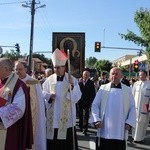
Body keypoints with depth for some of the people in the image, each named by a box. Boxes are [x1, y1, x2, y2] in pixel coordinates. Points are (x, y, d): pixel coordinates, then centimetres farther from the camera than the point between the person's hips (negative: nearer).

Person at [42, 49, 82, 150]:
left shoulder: (73, 80, -2)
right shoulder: (49, 80, 3)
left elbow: (76, 98, -10)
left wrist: (72, 85, -23)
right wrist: (49, 96, -12)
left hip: (67, 119, -2)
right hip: (52, 118, 2)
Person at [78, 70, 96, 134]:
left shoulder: (91, 82, -1)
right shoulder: (79, 82, 6)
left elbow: (93, 93, -3)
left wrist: (91, 101, -8)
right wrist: (80, 83, -12)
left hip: (87, 102, -3)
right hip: (80, 101, 3)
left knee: (86, 115, -7)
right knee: (80, 114, 14)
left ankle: (85, 129, -5)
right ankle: (81, 126, 29)